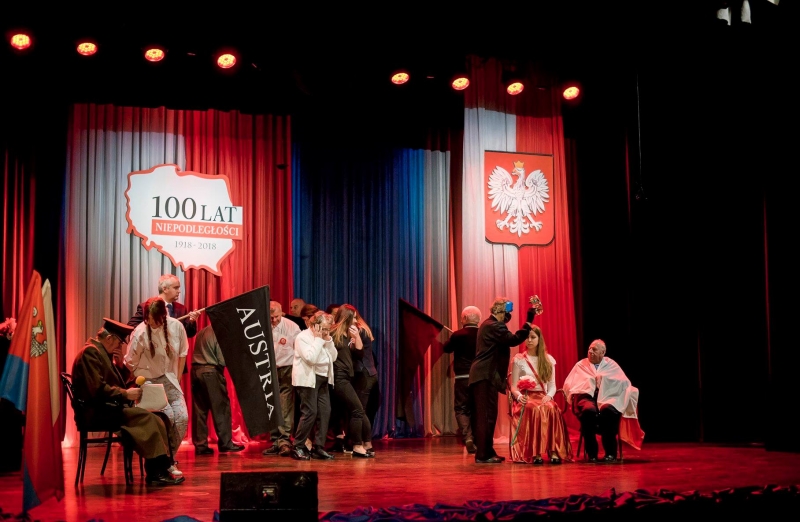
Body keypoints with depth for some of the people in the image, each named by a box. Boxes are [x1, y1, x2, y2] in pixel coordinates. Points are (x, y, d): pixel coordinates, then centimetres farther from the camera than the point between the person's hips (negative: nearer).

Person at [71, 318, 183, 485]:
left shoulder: (103, 352, 19)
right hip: (97, 410, -10)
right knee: (145, 417, -25)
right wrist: (125, 394, -18)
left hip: (109, 406, 10)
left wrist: (121, 363, 5)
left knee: (155, 420, -8)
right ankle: (156, 471, -23)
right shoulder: (90, 352, -12)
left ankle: (162, 468, -14)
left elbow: (118, 383, 22)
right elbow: (97, 389, -23)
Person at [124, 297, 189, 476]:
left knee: (182, 417, -12)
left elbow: (182, 353, 6)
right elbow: (130, 363, -8)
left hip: (169, 380, 4)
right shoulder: (140, 333, -19)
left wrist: (177, 379, 7)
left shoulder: (176, 326, -9)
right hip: (148, 381, -4)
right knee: (168, 416, -21)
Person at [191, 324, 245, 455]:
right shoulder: (218, 333, -7)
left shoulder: (202, 332, 14)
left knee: (199, 410, 7)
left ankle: (200, 445, 7)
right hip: (211, 371, -7)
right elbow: (222, 360, -11)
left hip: (196, 370, 7)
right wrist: (220, 369, 9)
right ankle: (225, 443, 6)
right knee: (221, 408, 3)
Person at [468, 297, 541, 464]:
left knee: (486, 415, 13)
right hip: (486, 376, -11)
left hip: (484, 375, 11)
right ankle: (483, 455, -7)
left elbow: (506, 340, 23)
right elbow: (513, 339, -23)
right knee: (487, 415, -9)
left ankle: (486, 452, 18)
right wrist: (528, 322, -18)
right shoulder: (494, 326, -14)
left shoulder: (489, 324, 20)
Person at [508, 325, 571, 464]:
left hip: (543, 397, 2)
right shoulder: (518, 359, 7)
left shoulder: (549, 360, 14)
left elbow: (552, 385, 10)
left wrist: (549, 396, -13)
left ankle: (553, 451, -39)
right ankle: (535, 453, -39)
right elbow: (513, 386, 3)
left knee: (552, 409, -35)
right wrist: (519, 396, -19)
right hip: (525, 399, -2)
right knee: (536, 410, -38)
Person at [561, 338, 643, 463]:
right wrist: (591, 381, 2)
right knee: (589, 410, -37)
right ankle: (591, 453, -26)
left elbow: (625, 383, 9)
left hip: (608, 396, 0)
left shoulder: (611, 365, 20)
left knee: (608, 411, -37)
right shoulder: (580, 365, 21)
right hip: (586, 396, 0)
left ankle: (610, 453, -27)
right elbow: (568, 385, 10)